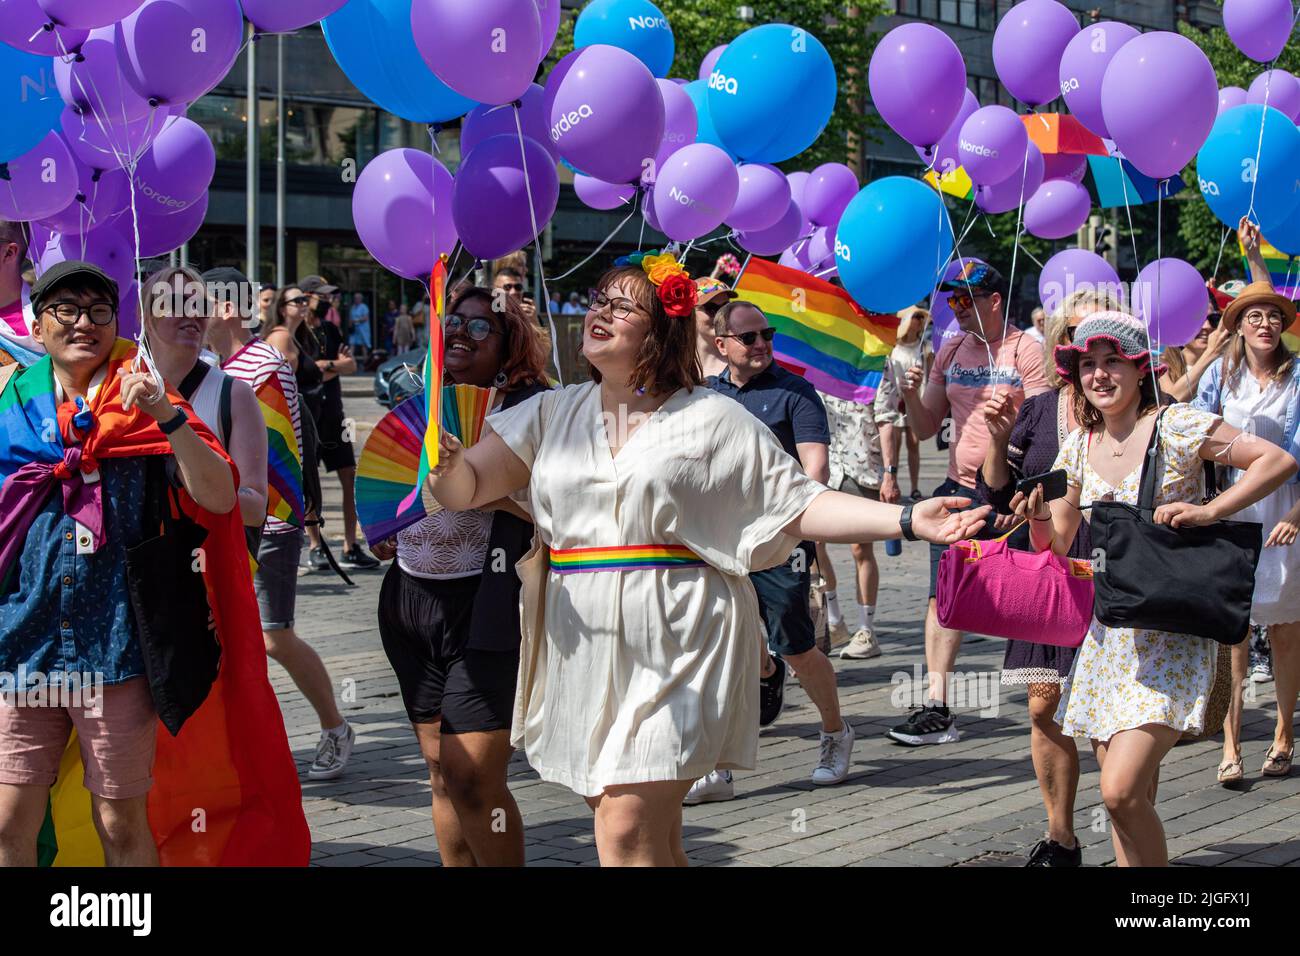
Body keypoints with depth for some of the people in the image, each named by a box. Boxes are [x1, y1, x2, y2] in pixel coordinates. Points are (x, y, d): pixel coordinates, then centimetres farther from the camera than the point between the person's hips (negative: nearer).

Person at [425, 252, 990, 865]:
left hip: (675, 650, -4)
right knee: (650, 837, 9)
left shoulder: (712, 420, 3)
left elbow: (801, 505, 1)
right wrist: (446, 460, -17)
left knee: (629, 831, -13)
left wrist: (907, 520, -10)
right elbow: (465, 489, 7)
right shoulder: (551, 414, 13)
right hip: (582, 651, 4)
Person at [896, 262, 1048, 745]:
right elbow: (925, 429, 12)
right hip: (960, 489, 5)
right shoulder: (951, 352, 11)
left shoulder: (1025, 351, -6)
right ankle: (936, 708, 3)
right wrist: (911, 394, -7)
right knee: (943, 598, 0)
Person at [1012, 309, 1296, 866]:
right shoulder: (1079, 446, 9)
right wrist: (1039, 519, -9)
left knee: (1122, 792, -18)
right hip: (1109, 633, 6)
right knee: (1130, 800, 5)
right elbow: (1056, 545, 13)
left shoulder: (1176, 427, -8)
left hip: (1172, 637, -6)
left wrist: (1209, 512, -21)